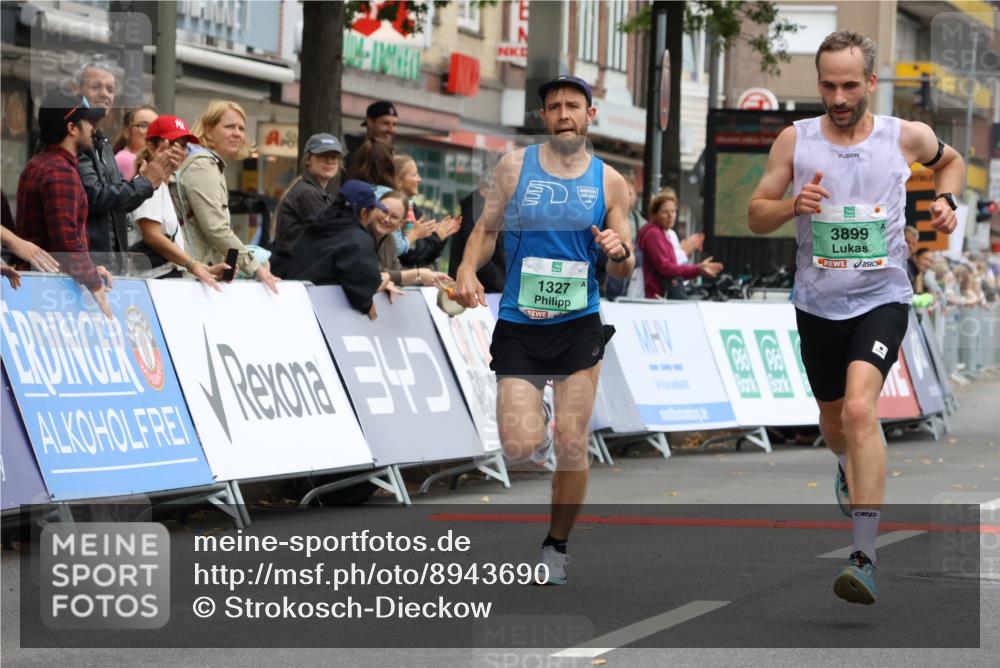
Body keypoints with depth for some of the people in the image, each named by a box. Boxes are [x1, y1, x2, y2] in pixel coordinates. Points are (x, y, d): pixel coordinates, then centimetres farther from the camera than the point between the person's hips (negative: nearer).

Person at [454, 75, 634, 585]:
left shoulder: (609, 182, 5)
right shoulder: (515, 167, 3)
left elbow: (623, 270, 8)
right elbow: (487, 229, 10)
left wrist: (620, 253, -15)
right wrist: (468, 270, -9)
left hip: (579, 326, 0)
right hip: (518, 326, 0)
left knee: (571, 445, -4)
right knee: (519, 447, -11)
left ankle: (556, 545, 16)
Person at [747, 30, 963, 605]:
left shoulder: (906, 137, -3)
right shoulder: (796, 140, -2)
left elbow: (950, 160, 20)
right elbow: (756, 217, 2)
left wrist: (946, 200, -1)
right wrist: (792, 205, -19)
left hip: (881, 300, -3)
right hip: (818, 304, 3)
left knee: (860, 410, -23)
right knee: (833, 421, 18)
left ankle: (866, 557, -26)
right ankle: (849, 468, 58)